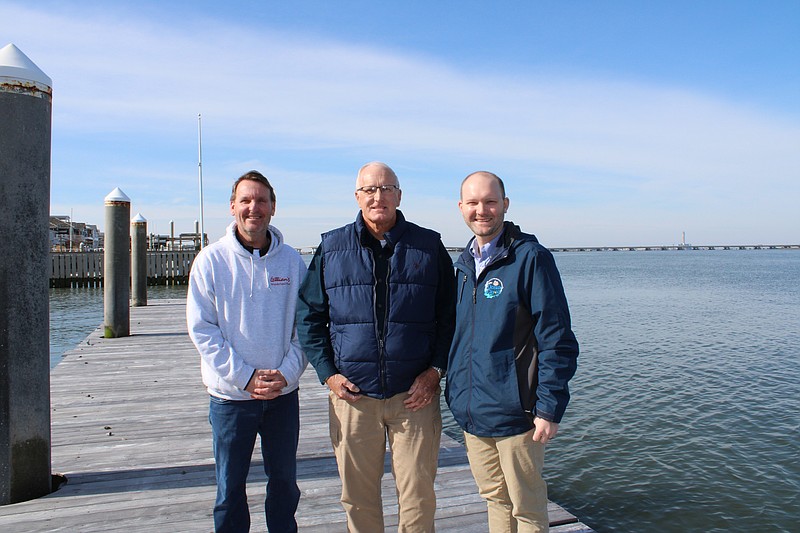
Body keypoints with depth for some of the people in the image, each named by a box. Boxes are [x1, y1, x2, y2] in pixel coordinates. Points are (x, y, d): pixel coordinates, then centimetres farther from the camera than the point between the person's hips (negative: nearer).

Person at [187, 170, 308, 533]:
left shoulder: (292, 260, -1)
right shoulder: (211, 260, -6)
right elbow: (201, 328, -8)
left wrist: (287, 372, -11)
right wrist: (245, 376, -14)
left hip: (283, 393, 2)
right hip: (231, 394, -1)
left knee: (284, 482, 16)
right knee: (230, 489, 12)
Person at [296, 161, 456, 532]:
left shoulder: (429, 247, 3)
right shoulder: (332, 247, 5)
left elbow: (450, 316, 7)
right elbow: (308, 315, 9)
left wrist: (436, 370, -3)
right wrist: (327, 373, 0)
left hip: (415, 395, 0)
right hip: (352, 394, 1)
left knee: (418, 497, 7)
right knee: (358, 497, 13)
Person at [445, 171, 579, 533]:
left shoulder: (530, 257, -11)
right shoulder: (464, 264, 10)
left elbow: (557, 340, -13)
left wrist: (549, 408, -16)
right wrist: (455, 392, 14)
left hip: (514, 412, -6)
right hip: (470, 412, 6)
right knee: (494, 499, 20)